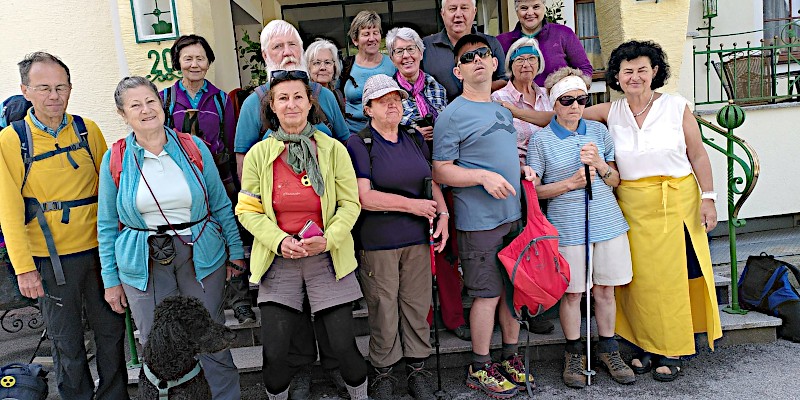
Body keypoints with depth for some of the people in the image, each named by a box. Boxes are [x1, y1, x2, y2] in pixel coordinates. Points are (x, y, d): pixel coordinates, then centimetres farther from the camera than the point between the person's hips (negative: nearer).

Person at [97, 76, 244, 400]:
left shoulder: (194, 147, -2)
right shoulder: (114, 160, -1)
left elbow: (221, 204, 5)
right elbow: (107, 225, 6)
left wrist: (236, 251, 6)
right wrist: (111, 280, 6)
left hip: (202, 257, 0)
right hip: (144, 265, 1)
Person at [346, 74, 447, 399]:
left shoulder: (415, 138, 12)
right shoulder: (358, 144, -6)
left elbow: (432, 181, 18)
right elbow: (363, 196, -15)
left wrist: (443, 215, 2)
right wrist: (411, 205, -13)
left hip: (417, 238, 5)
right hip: (377, 243, -5)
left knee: (417, 306, 11)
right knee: (383, 311, 3)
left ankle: (417, 371, 26)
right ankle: (383, 374, 23)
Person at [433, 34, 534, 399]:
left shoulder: (503, 110, 15)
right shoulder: (452, 115, -9)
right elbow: (441, 171, -12)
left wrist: (522, 169, 6)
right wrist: (483, 176, -23)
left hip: (512, 215, 7)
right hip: (479, 220, -7)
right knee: (488, 294, 0)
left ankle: (511, 358, 31)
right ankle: (480, 369, 18)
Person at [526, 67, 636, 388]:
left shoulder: (598, 130, 7)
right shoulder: (541, 139, -3)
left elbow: (616, 180, 11)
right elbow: (533, 189, -3)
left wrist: (599, 164, -9)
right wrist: (570, 183, -14)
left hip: (607, 222, 3)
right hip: (567, 227, -3)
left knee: (605, 289, 11)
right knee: (572, 292, 5)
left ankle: (607, 350, 30)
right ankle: (574, 353, 24)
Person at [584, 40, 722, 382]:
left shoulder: (676, 106, -1)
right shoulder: (610, 113, 2)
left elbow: (698, 155, 2)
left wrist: (708, 198, -3)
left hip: (678, 202, -1)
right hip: (632, 206, 2)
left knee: (673, 274, 3)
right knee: (639, 277, 6)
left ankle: (672, 351, 18)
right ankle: (648, 345, 23)